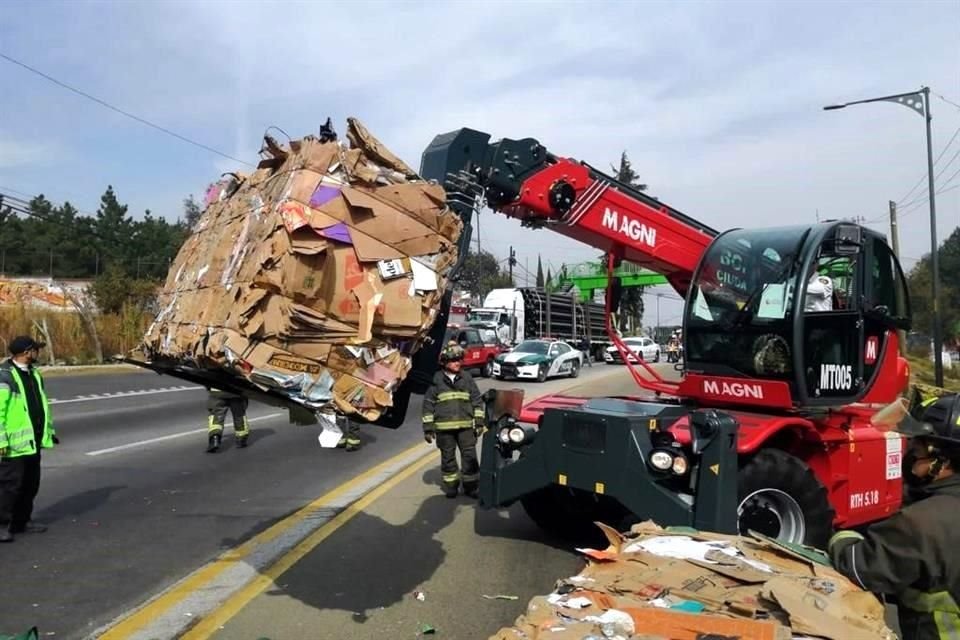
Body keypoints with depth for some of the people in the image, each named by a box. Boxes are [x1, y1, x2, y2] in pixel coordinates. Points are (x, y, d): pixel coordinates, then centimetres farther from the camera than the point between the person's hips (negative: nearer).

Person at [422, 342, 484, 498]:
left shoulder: (467, 378, 6)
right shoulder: (436, 379, -1)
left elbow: (477, 400, 9)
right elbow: (428, 404, 1)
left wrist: (479, 421, 3)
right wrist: (428, 427, -2)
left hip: (466, 425, 1)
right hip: (444, 427, -1)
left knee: (470, 455, 1)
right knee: (448, 457, 9)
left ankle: (471, 485, 13)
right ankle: (451, 485, 24)